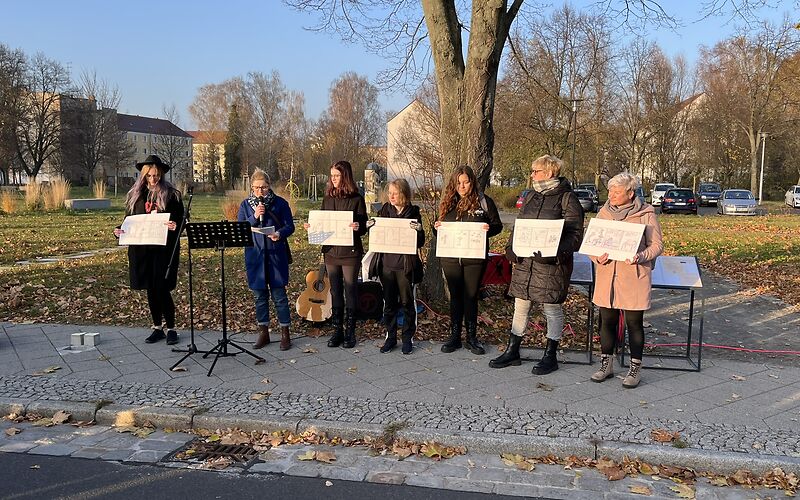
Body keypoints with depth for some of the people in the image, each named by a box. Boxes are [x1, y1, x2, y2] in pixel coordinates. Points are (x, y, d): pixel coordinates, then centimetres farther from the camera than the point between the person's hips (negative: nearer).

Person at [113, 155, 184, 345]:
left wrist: (175, 226, -25)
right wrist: (120, 231, -3)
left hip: (164, 249, -4)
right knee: (151, 290, 10)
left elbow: (180, 220, -3)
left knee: (162, 289, -5)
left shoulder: (171, 194, -1)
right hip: (141, 249, 4)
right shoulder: (136, 195, 10)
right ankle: (157, 328, 23)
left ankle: (171, 328, 10)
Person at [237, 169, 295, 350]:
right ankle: (263, 332, 23)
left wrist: (280, 234, -21)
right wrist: (254, 217, -14)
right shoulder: (246, 204, 7)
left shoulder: (280, 203, 0)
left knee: (279, 294, 0)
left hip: (276, 255, -2)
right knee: (259, 295, 11)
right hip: (255, 255, 2)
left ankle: (285, 332, 11)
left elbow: (290, 226, 0)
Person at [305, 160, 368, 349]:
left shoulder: (356, 199, -6)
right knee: (335, 292, 11)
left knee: (350, 293, 3)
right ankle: (337, 330, 20)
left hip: (350, 252, -4)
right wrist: (312, 227, -4)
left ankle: (350, 332, 13)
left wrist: (357, 227, -26)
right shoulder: (328, 198, 8)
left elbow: (363, 228, -5)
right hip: (331, 251, 5)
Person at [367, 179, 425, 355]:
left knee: (407, 303, 6)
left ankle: (407, 338, 19)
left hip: (406, 265, -3)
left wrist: (418, 231, -23)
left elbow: (420, 243, -3)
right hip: (386, 263, 3)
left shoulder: (413, 212, -3)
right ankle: (390, 337, 23)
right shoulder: (384, 211, 6)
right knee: (389, 303, 10)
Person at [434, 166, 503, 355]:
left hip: (475, 258, -3)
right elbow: (442, 229, 17)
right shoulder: (448, 202, 8)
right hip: (450, 258, 3)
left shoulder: (484, 201, -1)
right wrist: (437, 227, -5)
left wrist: (489, 228, -19)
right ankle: (454, 336, 20)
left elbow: (498, 225, 2)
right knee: (455, 296, 11)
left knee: (471, 296, 6)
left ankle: (471, 337, 18)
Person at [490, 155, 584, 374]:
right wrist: (512, 248, 2)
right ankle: (512, 351, 23)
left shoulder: (566, 198, -6)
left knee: (552, 308, 5)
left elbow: (575, 233, -9)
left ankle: (550, 356, 18)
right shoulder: (530, 196, 13)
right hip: (524, 261, 6)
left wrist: (558, 252, -24)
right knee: (520, 305, 12)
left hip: (551, 264, -6)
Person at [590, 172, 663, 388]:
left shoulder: (646, 214, -3)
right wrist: (598, 256, -11)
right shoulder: (604, 213, 7)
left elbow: (657, 245, -2)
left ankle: (635, 368, 17)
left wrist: (640, 256, -21)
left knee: (634, 323, 4)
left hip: (634, 277, -3)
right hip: (607, 276, 4)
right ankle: (606, 364, 24)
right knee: (606, 321, 9)